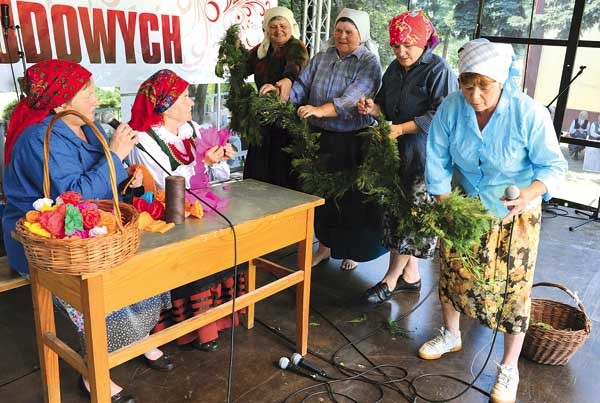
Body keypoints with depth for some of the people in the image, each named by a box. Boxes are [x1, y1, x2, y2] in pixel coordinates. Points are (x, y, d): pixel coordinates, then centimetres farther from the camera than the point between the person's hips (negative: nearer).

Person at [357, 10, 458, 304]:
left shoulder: (439, 70, -9)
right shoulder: (395, 69, 12)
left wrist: (401, 129, -22)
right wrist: (374, 108, -5)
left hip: (425, 153, -7)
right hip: (396, 150, 7)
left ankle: (392, 278, 9)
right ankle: (410, 276, 23)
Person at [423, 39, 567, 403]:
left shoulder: (529, 113, -25)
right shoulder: (451, 108, -17)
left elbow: (554, 165, -16)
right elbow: (438, 161, -10)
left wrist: (529, 193, -35)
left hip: (515, 213, -3)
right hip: (465, 206, 3)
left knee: (512, 286, 1)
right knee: (453, 270, 14)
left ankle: (509, 369, 21)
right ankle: (451, 335, 41)